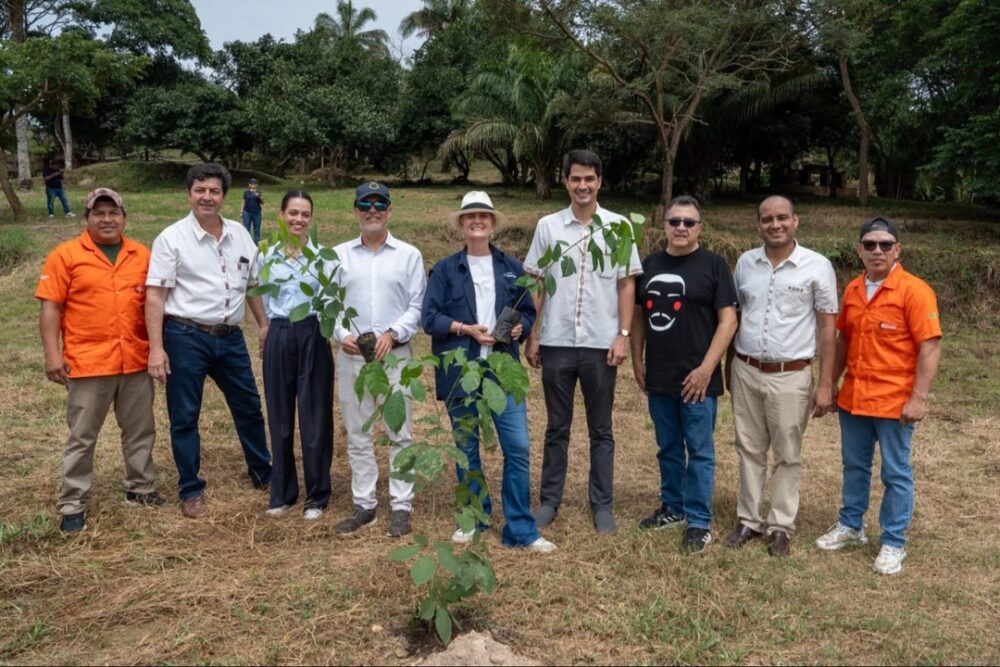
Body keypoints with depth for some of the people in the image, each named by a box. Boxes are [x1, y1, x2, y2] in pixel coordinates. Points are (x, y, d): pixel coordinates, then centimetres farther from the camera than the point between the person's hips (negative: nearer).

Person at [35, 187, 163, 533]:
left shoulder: (143, 255, 6)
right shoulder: (65, 255, -3)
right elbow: (51, 307, -5)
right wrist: (52, 354, -12)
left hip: (136, 361, 3)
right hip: (88, 362, -3)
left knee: (140, 431, 14)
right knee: (82, 437, 6)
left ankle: (140, 488, 29)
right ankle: (73, 504, 15)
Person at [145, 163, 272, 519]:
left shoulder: (240, 234, 6)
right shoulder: (172, 238, -7)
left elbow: (253, 285, 15)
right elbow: (155, 295, -10)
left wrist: (265, 326, 11)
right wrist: (156, 348, -15)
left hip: (230, 337, 5)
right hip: (186, 337, -4)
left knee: (249, 407, 14)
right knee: (185, 417, 6)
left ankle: (263, 474, 33)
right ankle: (191, 490, 20)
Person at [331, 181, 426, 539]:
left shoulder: (409, 255, 3)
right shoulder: (339, 254, 8)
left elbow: (418, 306, 0)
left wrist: (392, 334, -14)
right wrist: (342, 335, -10)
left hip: (396, 354, -2)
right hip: (351, 355, 2)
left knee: (400, 433, 2)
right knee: (357, 434, 9)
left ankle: (401, 507, 11)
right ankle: (364, 505, 20)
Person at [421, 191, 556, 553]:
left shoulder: (512, 268, 10)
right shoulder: (445, 269, 4)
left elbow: (528, 312, 13)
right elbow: (429, 317, -2)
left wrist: (519, 328, -9)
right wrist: (466, 329, -15)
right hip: (460, 372, -1)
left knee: (518, 448, -5)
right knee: (466, 448, 9)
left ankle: (520, 530, 6)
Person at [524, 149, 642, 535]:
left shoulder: (618, 226, 1)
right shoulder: (548, 226, 3)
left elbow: (626, 285, 2)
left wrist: (623, 335, -5)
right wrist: (532, 336, 1)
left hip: (600, 344, -1)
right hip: (556, 343, 1)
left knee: (601, 430, 10)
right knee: (557, 428, 11)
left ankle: (602, 505, 21)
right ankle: (549, 500, 23)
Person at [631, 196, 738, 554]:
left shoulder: (713, 265, -5)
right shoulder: (650, 264, 10)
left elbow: (728, 320, -10)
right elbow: (639, 314, 15)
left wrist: (706, 369, -15)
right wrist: (637, 360, 8)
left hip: (696, 378, -5)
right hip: (658, 377, 5)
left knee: (699, 451, 4)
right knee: (668, 448, 17)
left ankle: (700, 521, 14)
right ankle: (672, 507, 32)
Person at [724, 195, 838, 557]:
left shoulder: (817, 266, -6)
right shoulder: (745, 262, 4)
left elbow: (828, 327, -4)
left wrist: (826, 384, -7)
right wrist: (729, 366, 12)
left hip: (790, 377, -3)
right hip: (746, 372, 3)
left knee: (787, 455, 7)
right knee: (749, 450, 12)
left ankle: (781, 526, 21)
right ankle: (749, 519, 25)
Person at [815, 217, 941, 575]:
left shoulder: (914, 290, -12)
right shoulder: (852, 290, 6)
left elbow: (930, 347, -14)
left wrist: (918, 398, -18)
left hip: (894, 401, -5)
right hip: (852, 397, 6)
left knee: (896, 474, 7)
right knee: (854, 466, 18)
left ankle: (893, 543, 20)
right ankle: (850, 525, 34)